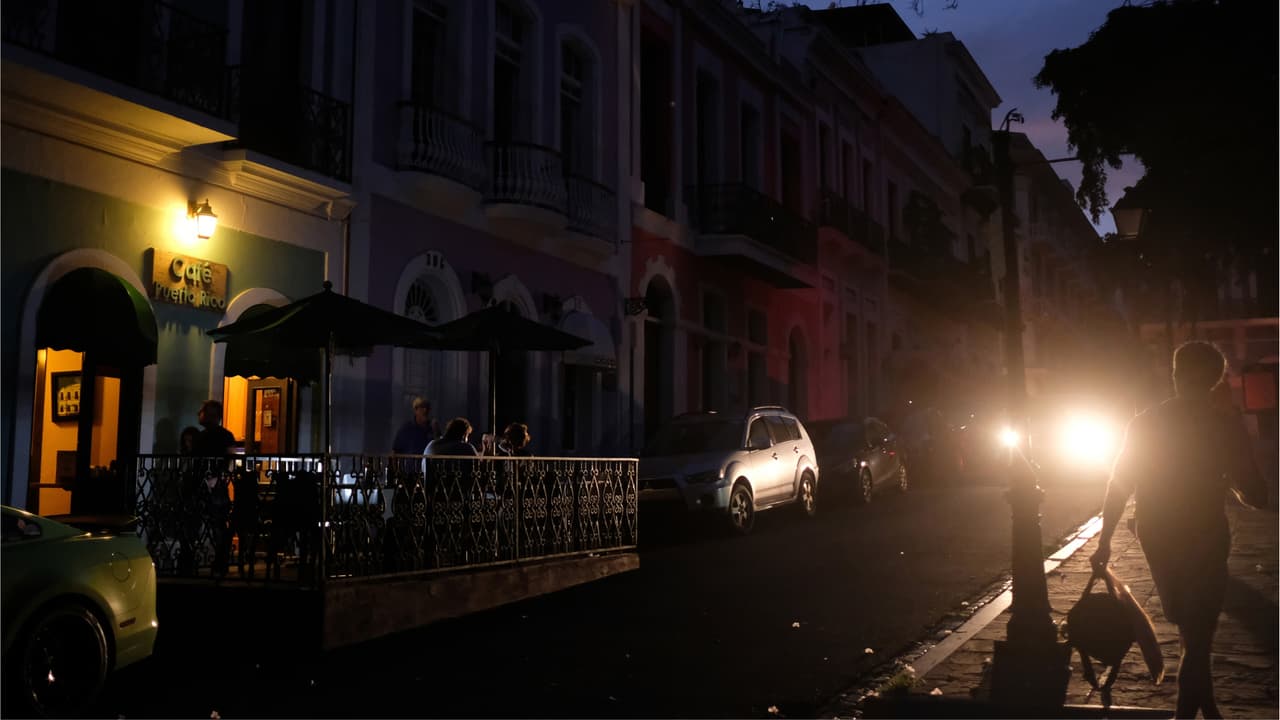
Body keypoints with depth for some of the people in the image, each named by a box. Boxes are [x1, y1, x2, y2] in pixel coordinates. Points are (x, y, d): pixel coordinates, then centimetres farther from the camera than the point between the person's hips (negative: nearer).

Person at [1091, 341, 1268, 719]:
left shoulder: (1145, 422, 0)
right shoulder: (1225, 424, -12)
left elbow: (1118, 486, 1)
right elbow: (1256, 496, -11)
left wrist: (1105, 541, 9)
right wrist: (1228, 477, 9)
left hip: (1156, 541, 5)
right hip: (1203, 541, -5)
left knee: (1189, 629, 22)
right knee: (1197, 634, 5)